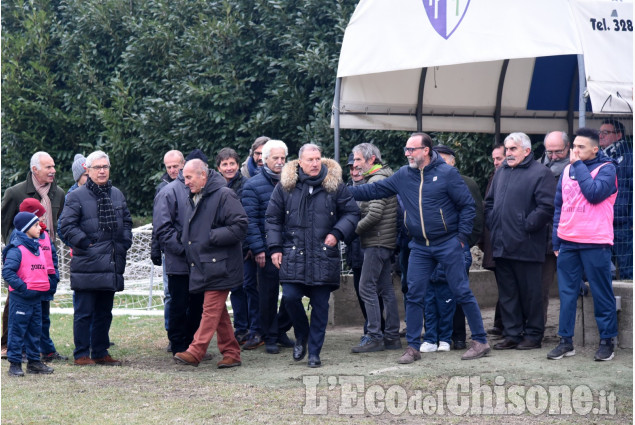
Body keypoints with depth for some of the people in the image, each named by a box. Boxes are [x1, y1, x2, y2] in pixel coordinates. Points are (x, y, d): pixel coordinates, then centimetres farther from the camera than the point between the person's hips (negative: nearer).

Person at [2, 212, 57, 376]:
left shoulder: (37, 248, 14)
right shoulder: (16, 249, -13)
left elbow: (45, 269, 27)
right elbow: (7, 272, -20)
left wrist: (51, 281, 12)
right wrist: (21, 287, -23)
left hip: (37, 298, 8)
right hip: (21, 299, -8)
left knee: (35, 330, 13)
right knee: (17, 330, -3)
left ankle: (34, 361, 22)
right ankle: (14, 364, 1)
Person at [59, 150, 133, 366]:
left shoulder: (117, 195, 15)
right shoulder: (76, 196, -4)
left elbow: (127, 222, 23)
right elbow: (67, 226, -8)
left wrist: (124, 244, 9)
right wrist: (86, 244, -13)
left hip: (111, 265, 6)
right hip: (87, 265, -6)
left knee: (104, 312, 12)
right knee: (84, 312, -4)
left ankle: (100, 352, 19)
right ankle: (81, 354, 1)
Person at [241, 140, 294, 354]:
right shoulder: (253, 185, -1)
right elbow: (251, 220, -6)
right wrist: (257, 248, -13)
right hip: (267, 250, -4)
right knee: (268, 293, 1)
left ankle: (281, 330, 20)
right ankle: (270, 337, 11)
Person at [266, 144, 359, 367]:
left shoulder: (335, 185, 3)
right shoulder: (285, 186, 4)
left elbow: (352, 213, 9)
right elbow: (273, 218, 9)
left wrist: (337, 233, -6)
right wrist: (275, 248, 1)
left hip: (324, 256, 0)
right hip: (293, 255, 0)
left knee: (320, 305, 1)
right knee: (290, 297, -10)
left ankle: (314, 352, 12)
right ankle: (301, 336, 18)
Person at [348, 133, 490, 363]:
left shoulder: (447, 173, -8)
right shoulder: (403, 176, 5)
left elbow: (467, 205, -5)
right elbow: (374, 190, 10)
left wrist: (462, 236, -9)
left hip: (448, 244, -5)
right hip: (419, 247, 5)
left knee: (462, 292, -2)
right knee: (414, 296, 3)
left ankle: (480, 341, 6)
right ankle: (413, 347, 11)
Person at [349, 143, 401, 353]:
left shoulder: (376, 180, -13)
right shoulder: (381, 178, 18)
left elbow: (374, 214, -22)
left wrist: (354, 230, -11)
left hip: (377, 242, -10)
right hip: (386, 242, 10)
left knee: (367, 287, -9)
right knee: (385, 289, 10)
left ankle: (374, 337, -9)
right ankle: (392, 336, 12)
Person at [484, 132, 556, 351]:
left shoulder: (540, 173, -7)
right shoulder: (501, 172, 17)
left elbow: (547, 207, -15)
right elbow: (489, 202, 24)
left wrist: (526, 227, -14)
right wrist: (492, 225, 10)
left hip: (526, 247, -7)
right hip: (501, 246, 7)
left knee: (530, 293, 0)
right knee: (507, 293, 10)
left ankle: (533, 335, 8)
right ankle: (512, 334, 16)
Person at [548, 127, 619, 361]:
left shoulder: (606, 168, -3)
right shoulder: (568, 170, 12)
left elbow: (595, 193, -20)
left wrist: (579, 165, -12)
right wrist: (556, 241, 13)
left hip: (595, 243, -5)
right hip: (568, 242, 5)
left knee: (602, 293, 1)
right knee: (567, 293, 6)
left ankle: (607, 341, 8)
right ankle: (566, 341, 11)